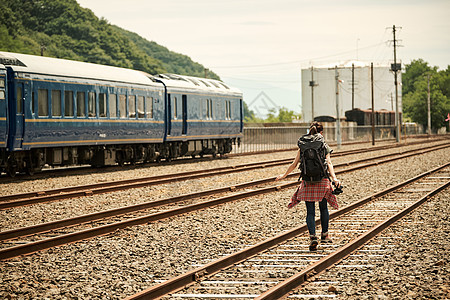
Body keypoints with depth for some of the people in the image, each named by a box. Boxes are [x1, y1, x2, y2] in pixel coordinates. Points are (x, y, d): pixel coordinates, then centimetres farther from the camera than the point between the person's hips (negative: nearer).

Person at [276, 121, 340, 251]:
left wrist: (284, 175, 19)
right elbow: (329, 163, -11)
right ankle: (324, 235, 31)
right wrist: (334, 178, -20)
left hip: (307, 182, 0)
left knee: (310, 211, 0)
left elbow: (294, 164, 6)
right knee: (323, 208, 19)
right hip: (322, 181, 0)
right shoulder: (324, 146, 2)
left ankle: (312, 236, -19)